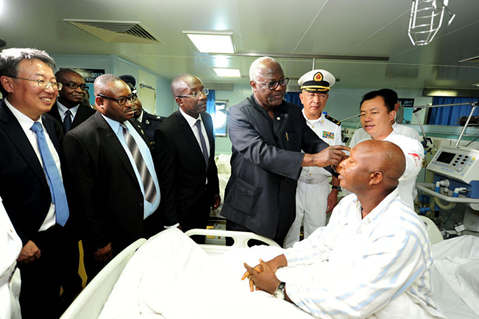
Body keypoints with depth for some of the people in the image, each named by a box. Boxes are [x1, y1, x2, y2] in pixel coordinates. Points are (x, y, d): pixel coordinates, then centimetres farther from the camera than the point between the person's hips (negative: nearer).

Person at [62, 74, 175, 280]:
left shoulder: (133, 126, 8)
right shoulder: (80, 138, -15)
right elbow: (84, 199, -14)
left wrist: (164, 208, 14)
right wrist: (100, 243, -11)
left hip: (156, 223, 6)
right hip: (121, 238, -6)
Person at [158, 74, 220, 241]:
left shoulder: (207, 119, -2)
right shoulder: (167, 130, -25)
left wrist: (215, 190, 13)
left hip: (205, 202, 6)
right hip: (185, 207, -6)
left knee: (200, 244, 24)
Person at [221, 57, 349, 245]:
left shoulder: (294, 113, 7)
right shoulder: (238, 114, -11)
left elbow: (313, 142, 5)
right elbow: (259, 152, -24)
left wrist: (338, 158, -17)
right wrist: (313, 159, -31)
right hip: (248, 212, -4)